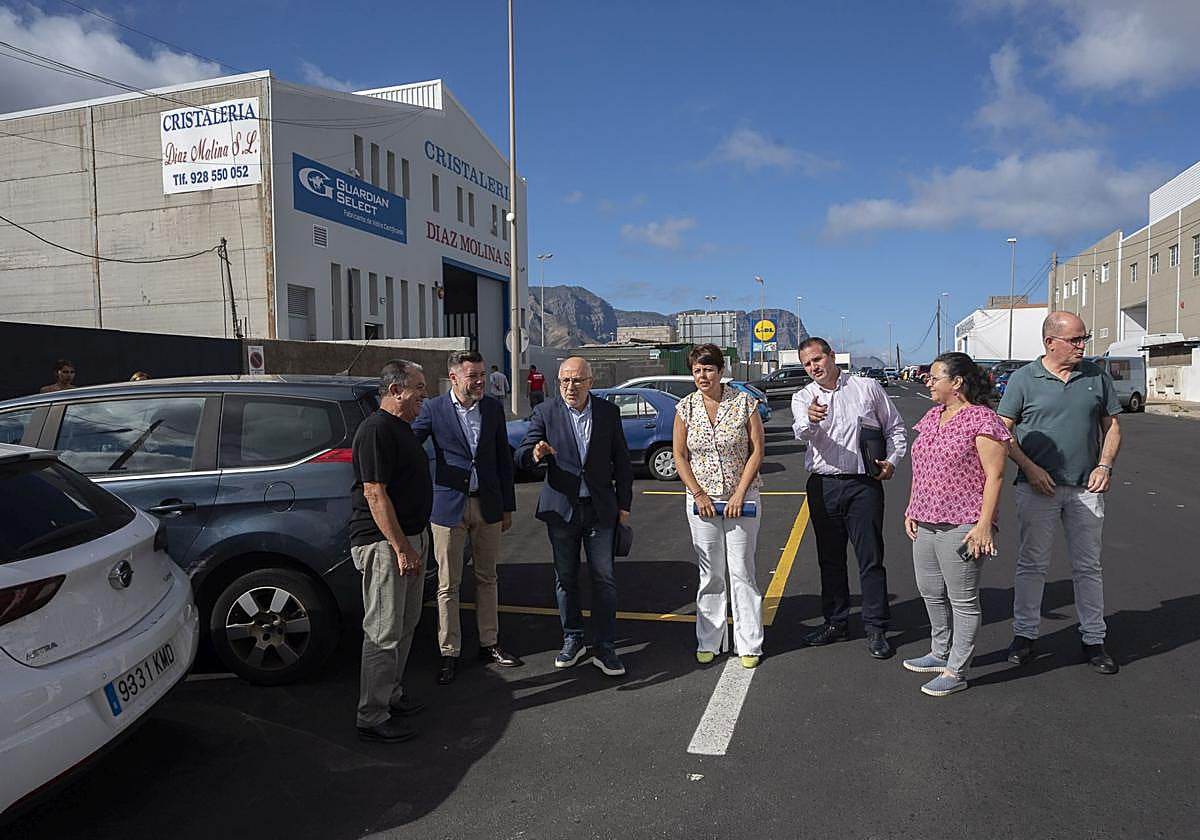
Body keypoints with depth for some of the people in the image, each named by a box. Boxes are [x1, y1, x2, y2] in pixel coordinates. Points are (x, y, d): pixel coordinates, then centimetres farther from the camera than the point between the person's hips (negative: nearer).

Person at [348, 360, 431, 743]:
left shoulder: (402, 428, 14)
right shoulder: (376, 430, -17)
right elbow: (375, 495, -22)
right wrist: (401, 548, -23)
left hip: (410, 538, 10)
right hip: (384, 543, -10)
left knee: (405, 625, 18)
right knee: (384, 633, -3)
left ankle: (392, 694, 32)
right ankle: (373, 718, 7)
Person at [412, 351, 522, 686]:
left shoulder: (493, 408, 4)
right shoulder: (433, 409, -6)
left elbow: (503, 458, 9)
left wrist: (508, 505, 9)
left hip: (488, 506, 3)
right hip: (449, 506, -3)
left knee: (487, 579, 14)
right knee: (448, 585, 5)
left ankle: (489, 644, 28)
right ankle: (449, 653, 17)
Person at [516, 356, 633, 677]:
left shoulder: (609, 412, 1)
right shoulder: (545, 413, -3)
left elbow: (621, 461, 7)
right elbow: (521, 455, -8)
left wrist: (624, 504, 5)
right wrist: (534, 454, -32)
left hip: (601, 509, 0)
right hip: (561, 508, 0)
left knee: (604, 578, 1)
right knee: (565, 578, 11)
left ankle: (604, 648, 12)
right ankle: (572, 640, 28)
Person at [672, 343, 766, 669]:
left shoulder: (744, 402, -4)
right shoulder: (685, 407, 1)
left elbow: (757, 450, -4)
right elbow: (679, 455, 2)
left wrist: (739, 494, -11)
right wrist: (699, 495, -6)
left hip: (741, 499, -2)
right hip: (701, 500, 2)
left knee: (742, 571, 2)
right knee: (710, 573, 9)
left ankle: (749, 644, 13)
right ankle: (708, 642, 20)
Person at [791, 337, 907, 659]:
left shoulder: (868, 388, 3)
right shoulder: (803, 397, 4)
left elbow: (895, 427, 12)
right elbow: (800, 432, -19)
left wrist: (893, 460, -2)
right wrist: (809, 419, -41)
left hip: (863, 485, -2)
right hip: (823, 486, 2)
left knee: (871, 559, 0)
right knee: (830, 559, 12)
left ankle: (876, 628, 11)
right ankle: (835, 622, 25)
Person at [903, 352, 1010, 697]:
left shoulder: (981, 419, -12)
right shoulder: (932, 416, 12)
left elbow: (994, 475, -14)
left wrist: (984, 525, -18)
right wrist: (911, 509, 15)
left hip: (961, 526, -8)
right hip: (926, 523, 8)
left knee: (962, 600, 4)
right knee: (931, 593, 18)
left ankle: (956, 671, 13)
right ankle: (940, 653, 35)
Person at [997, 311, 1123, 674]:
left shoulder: (1097, 377, 6)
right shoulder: (1023, 379, -3)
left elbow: (1111, 427, 12)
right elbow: (1003, 431, -2)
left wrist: (1105, 465, -3)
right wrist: (1030, 468, -13)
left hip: (1086, 489, 3)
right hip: (1038, 488, -3)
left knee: (1088, 566, 10)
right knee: (1032, 564, 5)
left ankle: (1093, 639, 22)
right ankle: (1024, 635, 16)